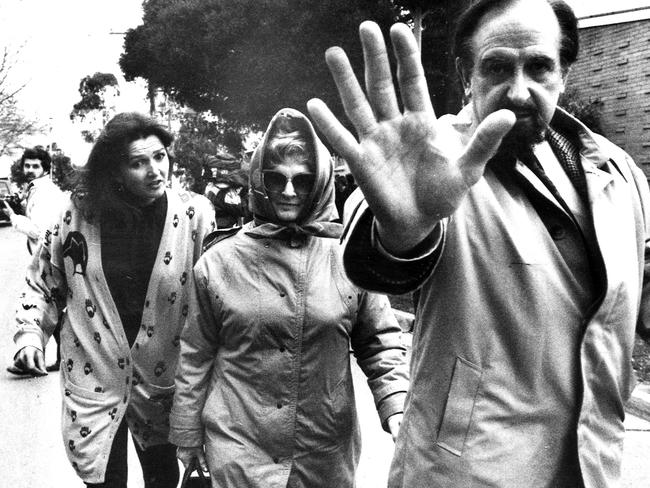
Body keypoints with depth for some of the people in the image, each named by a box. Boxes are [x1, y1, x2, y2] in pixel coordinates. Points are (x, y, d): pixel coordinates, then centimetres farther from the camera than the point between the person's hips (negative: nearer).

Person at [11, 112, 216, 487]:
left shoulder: (194, 214, -11)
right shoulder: (80, 214, -7)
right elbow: (43, 282, 9)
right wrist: (31, 333, -1)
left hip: (162, 385, 0)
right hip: (94, 384, 0)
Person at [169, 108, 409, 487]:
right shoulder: (220, 261, -4)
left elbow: (380, 343, 2)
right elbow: (196, 357, 2)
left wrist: (396, 406, -11)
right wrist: (187, 434, 7)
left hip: (328, 455, 1)